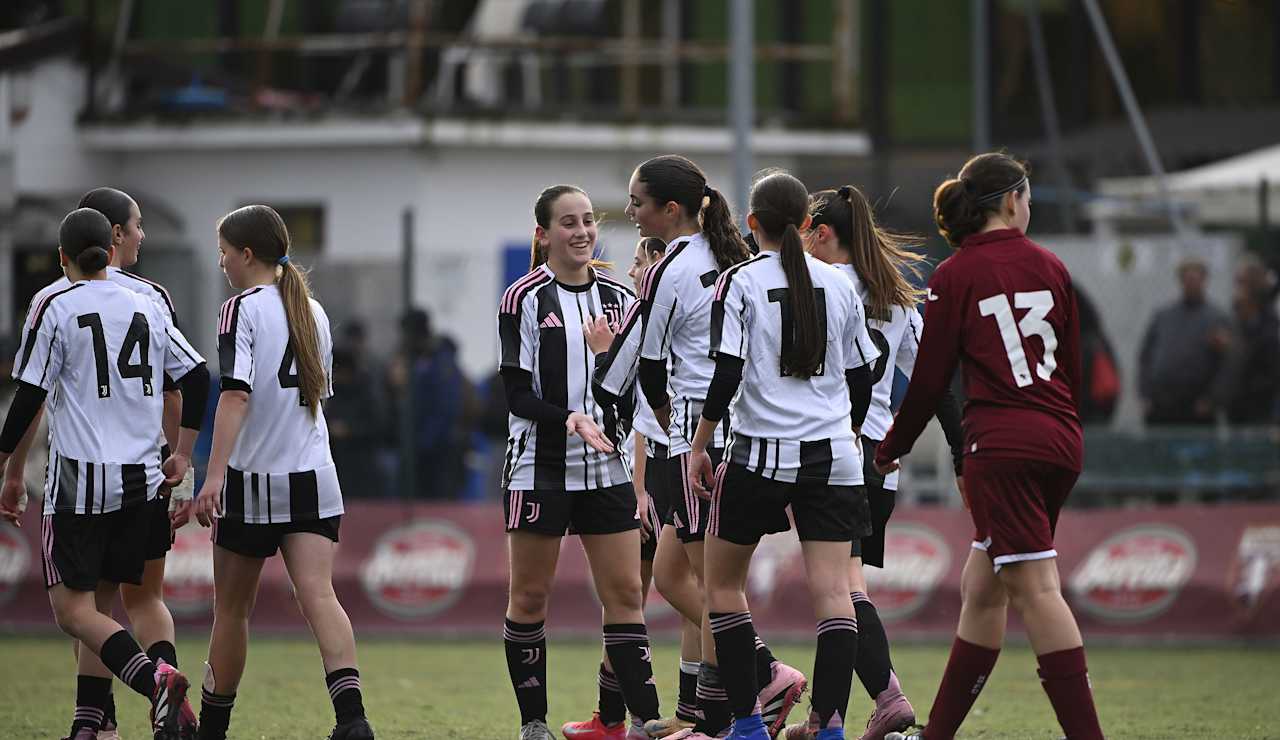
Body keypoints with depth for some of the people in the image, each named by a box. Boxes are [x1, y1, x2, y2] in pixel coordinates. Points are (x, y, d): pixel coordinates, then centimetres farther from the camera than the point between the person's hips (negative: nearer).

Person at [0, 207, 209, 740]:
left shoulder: (56, 308, -4)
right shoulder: (146, 308, 10)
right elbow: (196, 376, 11)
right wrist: (182, 454, 17)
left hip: (79, 479, -5)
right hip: (141, 478, 5)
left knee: (72, 610, -4)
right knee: (99, 604, 14)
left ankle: (153, 677, -27)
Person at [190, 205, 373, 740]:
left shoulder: (242, 309, -9)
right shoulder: (313, 311, 12)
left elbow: (236, 394, -20)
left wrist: (214, 475, -26)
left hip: (253, 480, -5)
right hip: (314, 481, 5)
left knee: (232, 608, 10)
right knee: (318, 596, -9)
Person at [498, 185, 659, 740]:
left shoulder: (619, 297, 9)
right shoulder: (524, 299, -4)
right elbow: (516, 394, -9)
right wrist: (568, 419, -23)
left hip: (607, 468, 3)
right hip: (540, 469, -3)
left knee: (625, 594, -1)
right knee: (530, 597, 2)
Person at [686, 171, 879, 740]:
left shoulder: (739, 282, -4)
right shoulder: (839, 285, 8)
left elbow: (726, 373, -11)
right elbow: (861, 377, 14)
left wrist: (699, 446, -3)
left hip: (762, 453, -3)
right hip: (833, 458, 3)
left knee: (722, 582, 12)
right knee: (832, 590, -2)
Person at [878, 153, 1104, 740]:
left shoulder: (955, 276, -3)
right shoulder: (1051, 268, 10)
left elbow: (930, 378, -2)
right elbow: (1072, 367, 15)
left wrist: (892, 448, 11)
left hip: (1001, 444, -6)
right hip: (1060, 443, 6)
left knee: (1034, 589, -10)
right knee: (981, 587, 13)